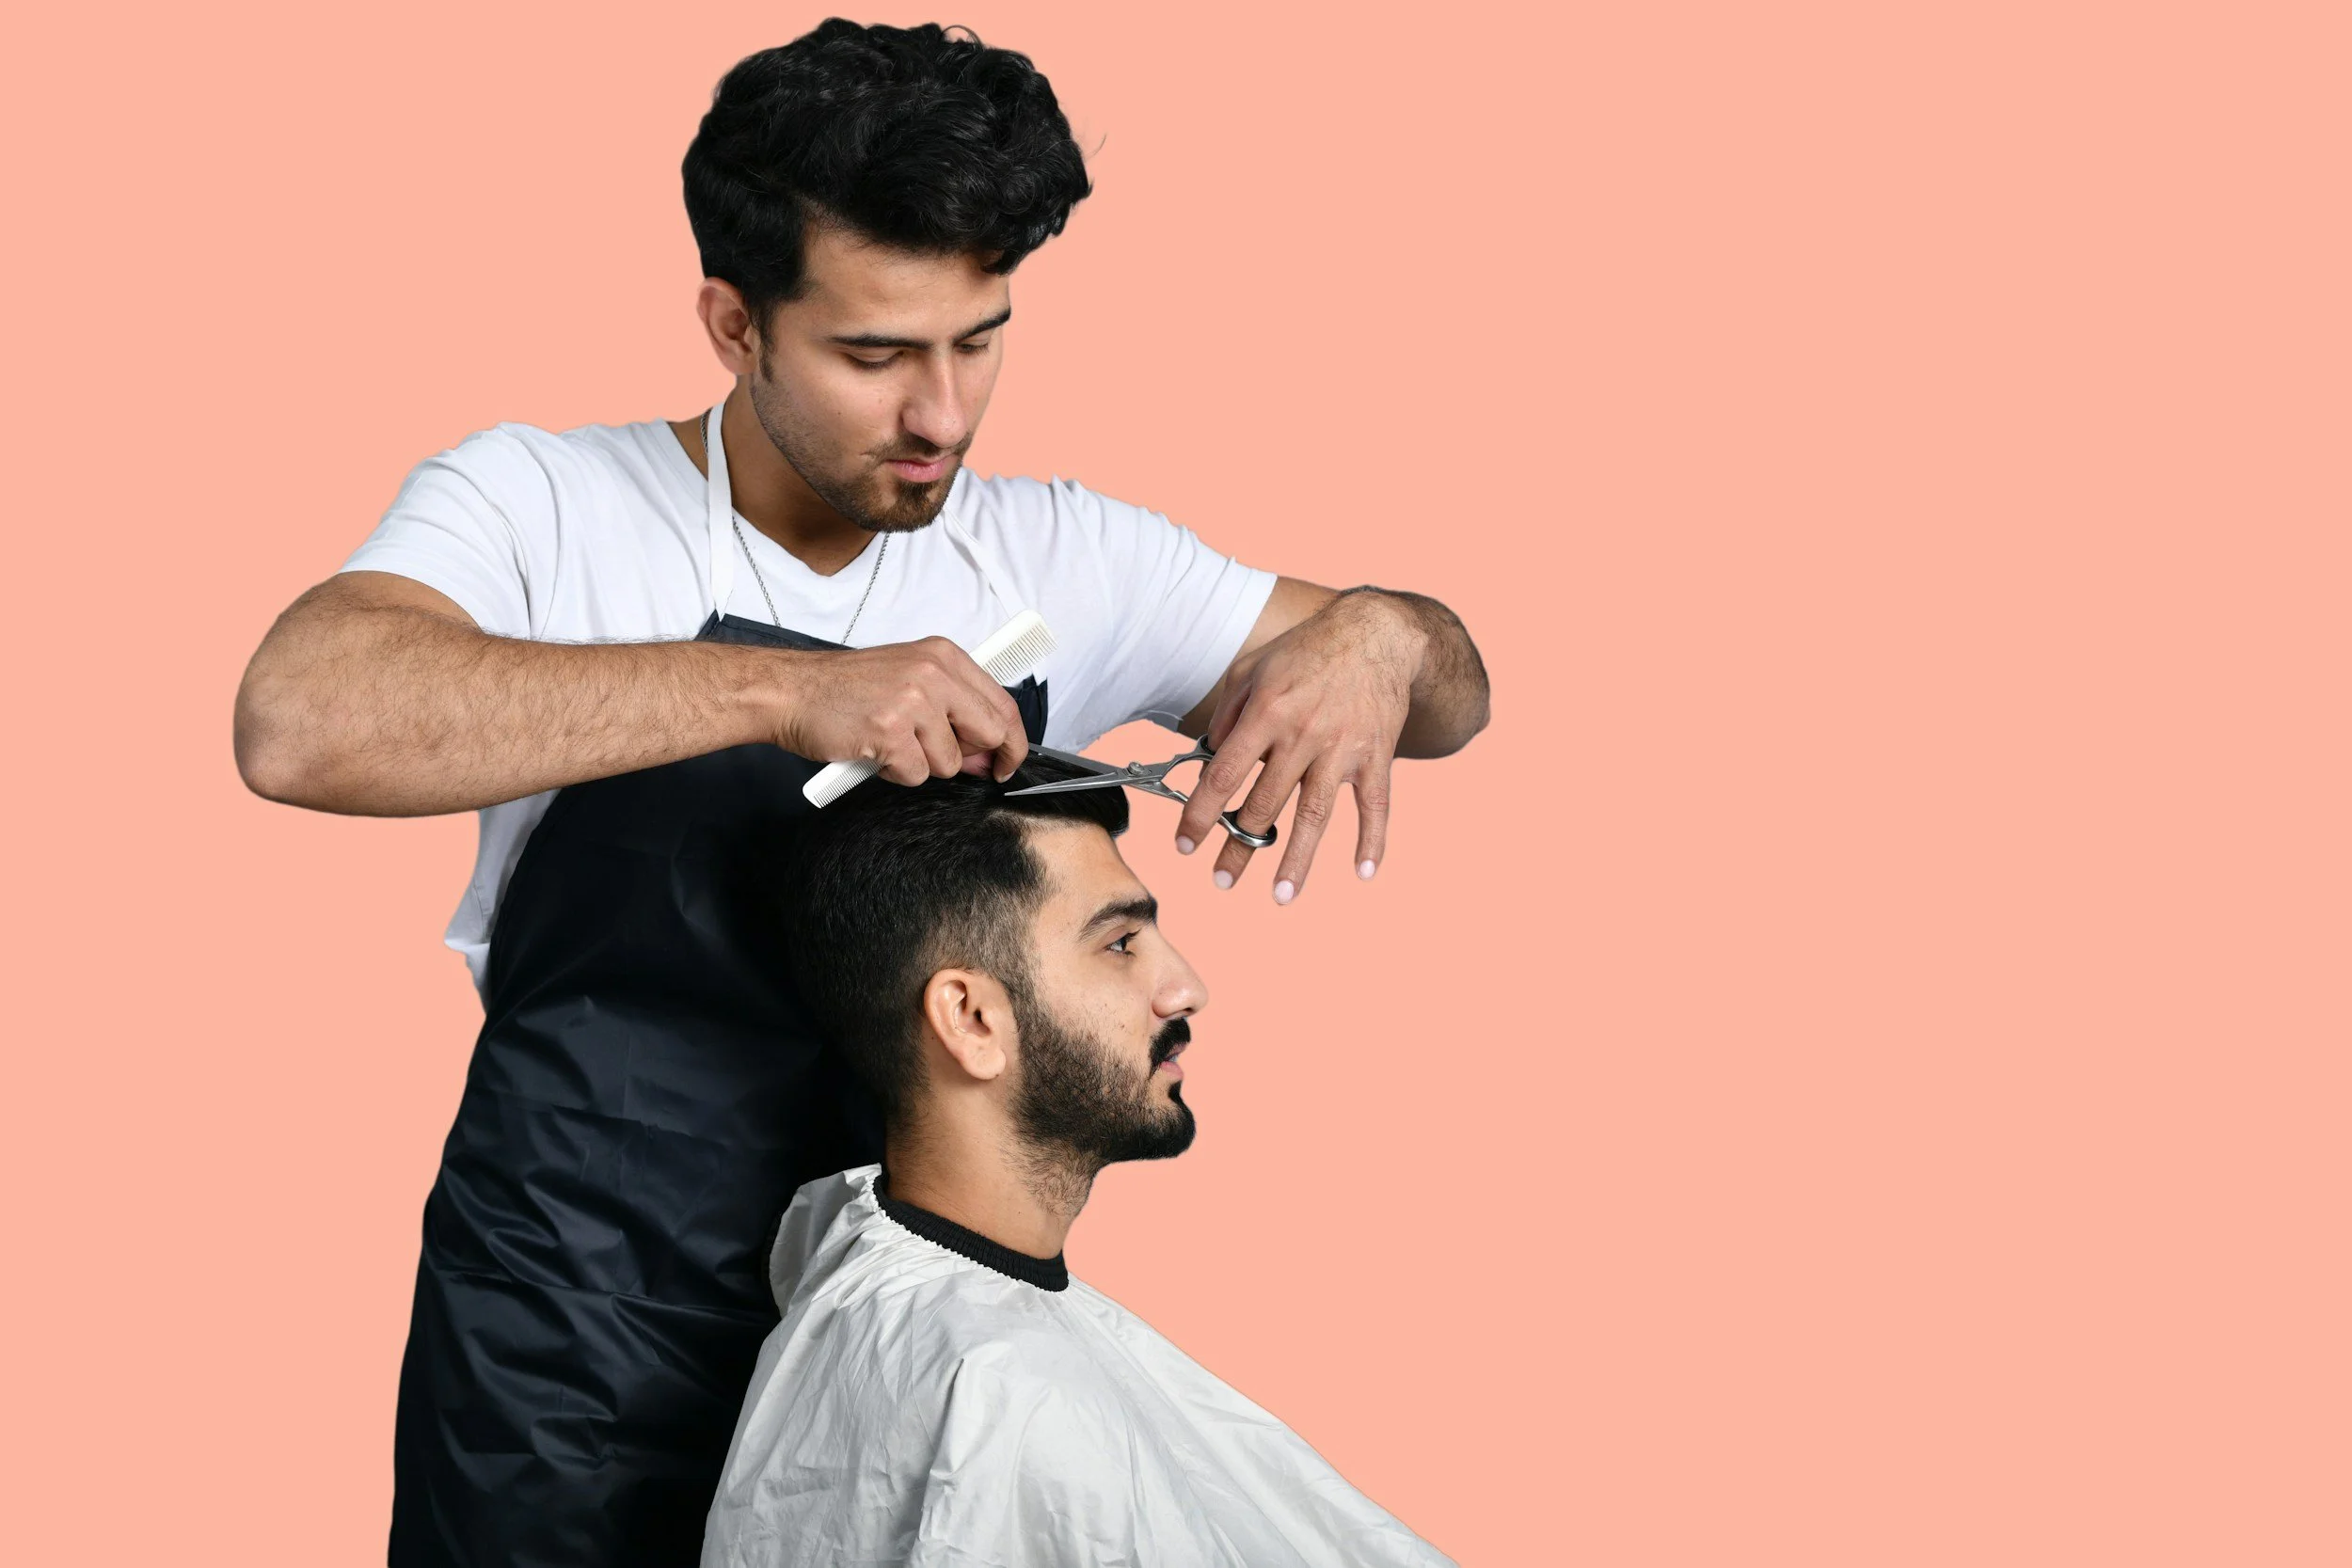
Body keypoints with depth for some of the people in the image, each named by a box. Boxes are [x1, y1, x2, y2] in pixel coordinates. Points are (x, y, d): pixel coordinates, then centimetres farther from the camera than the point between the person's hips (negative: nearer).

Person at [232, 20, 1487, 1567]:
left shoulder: (1058, 560, 3)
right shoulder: (547, 505, -8)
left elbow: (1448, 688, 8)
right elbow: (300, 725, -28)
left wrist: (1375, 637, -18)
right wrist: (787, 691, -34)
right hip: (574, 1370, -4)